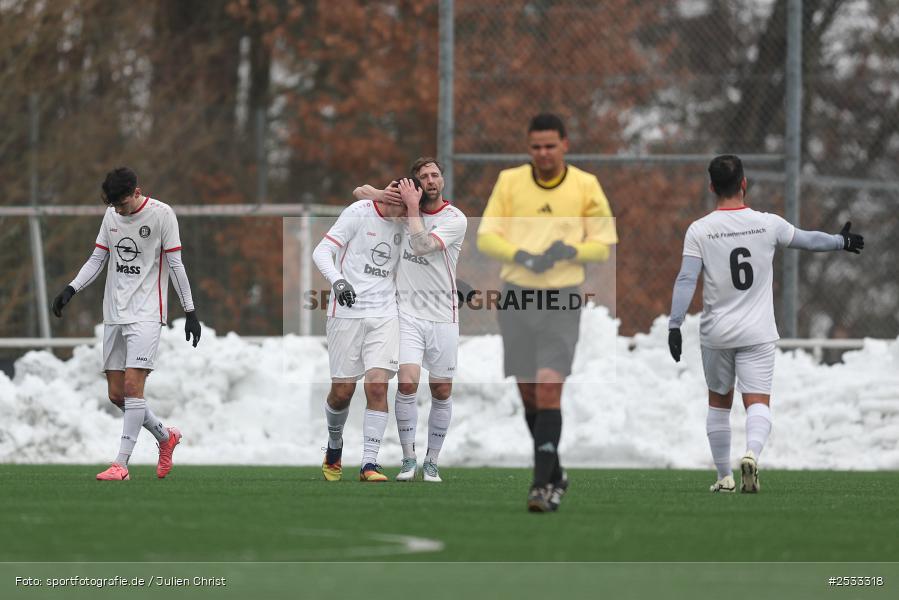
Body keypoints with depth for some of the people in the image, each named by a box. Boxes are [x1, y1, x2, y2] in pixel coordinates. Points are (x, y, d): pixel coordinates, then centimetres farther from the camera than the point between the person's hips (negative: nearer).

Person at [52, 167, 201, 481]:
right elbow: (97, 259, 14)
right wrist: (70, 290, -1)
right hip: (114, 313, 6)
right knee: (116, 393, 5)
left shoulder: (161, 213, -8)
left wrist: (190, 310, -4)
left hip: (146, 313, -6)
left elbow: (175, 264, -4)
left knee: (132, 386, -16)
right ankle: (165, 436, 27)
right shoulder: (111, 215, 9)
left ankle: (121, 464, -15)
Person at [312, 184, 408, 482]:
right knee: (342, 391, 1)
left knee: (378, 387, -11)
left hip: (384, 314, 3)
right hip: (347, 311, -3)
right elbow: (322, 251, -9)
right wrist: (338, 280, -24)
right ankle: (334, 446, 30)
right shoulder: (359, 212, -6)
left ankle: (369, 464, -9)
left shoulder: (404, 224, 9)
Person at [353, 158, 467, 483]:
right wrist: (382, 194, -6)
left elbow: (421, 245, -20)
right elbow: (360, 191, 15)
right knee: (407, 383, -15)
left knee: (442, 391, 3)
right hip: (408, 313, 1)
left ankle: (432, 462, 15)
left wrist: (412, 206, -16)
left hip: (443, 316, -1)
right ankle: (408, 459, -6)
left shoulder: (455, 219, -6)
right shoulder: (404, 207, 6)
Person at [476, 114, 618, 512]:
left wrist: (571, 251, -17)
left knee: (549, 387, -16)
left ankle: (544, 484, -18)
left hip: (562, 299, -3)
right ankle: (554, 472, 28)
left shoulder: (586, 186, 0)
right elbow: (485, 237, 1)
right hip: (516, 296, 3)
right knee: (529, 392, 9)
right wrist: (523, 256, -17)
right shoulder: (509, 181, 3)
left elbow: (603, 246, 3)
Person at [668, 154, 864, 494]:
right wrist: (841, 242, 31)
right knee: (758, 404, -3)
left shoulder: (699, 230, -6)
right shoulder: (768, 224, -3)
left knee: (718, 402, 17)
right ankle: (751, 453, -32)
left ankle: (724, 477, 21)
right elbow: (809, 240, 13)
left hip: (716, 334, 1)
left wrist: (674, 326, -11)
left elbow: (686, 281, -12)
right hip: (757, 334, -1)